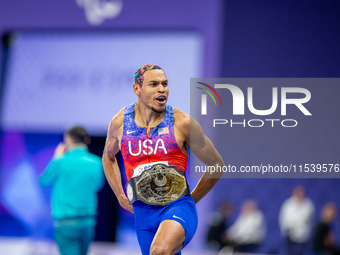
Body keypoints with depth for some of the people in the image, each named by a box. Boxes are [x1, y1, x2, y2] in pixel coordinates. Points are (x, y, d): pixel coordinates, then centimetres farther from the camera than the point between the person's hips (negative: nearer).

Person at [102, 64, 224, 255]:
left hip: (177, 208, -4)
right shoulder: (120, 123, 4)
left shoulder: (182, 122, -4)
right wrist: (121, 197, 19)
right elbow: (108, 156, 28)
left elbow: (217, 165, 7)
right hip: (143, 213, 4)